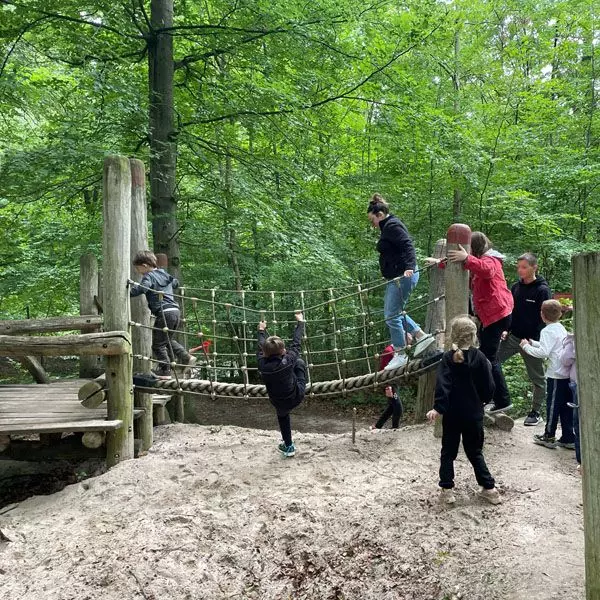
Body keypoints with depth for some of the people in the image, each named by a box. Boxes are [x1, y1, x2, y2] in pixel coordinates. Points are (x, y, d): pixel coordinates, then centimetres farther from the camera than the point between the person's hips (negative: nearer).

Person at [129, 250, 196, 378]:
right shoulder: (164, 273, 19)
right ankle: (186, 357, 20)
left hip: (164, 313, -9)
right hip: (175, 310, 9)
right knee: (168, 339, 26)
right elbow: (176, 283, 38)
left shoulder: (149, 276, -5)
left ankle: (165, 370, 4)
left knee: (158, 344, 2)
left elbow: (141, 288, -25)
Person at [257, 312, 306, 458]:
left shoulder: (262, 364, -22)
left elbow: (260, 348, -3)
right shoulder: (289, 360, -27)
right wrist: (300, 322, 2)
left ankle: (288, 447, 43)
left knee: (282, 416, 36)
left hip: (280, 403, 1)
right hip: (297, 396, -1)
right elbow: (296, 342, -13)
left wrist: (261, 331, 15)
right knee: (299, 362, 16)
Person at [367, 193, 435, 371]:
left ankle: (400, 355, 4)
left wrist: (409, 267, -36)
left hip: (402, 276, -11)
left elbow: (408, 246, -24)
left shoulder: (392, 226, -13)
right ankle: (422, 336, 22)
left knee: (392, 315, -6)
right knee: (393, 313, 18)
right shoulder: (388, 227, 19)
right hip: (396, 277, 11)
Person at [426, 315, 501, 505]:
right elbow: (488, 387, -1)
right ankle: (489, 488, 16)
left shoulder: (448, 358, -9)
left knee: (448, 452, 10)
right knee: (475, 452, 15)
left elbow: (443, 385, -20)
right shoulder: (479, 357, -6)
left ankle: (447, 490, 10)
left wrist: (438, 408, -24)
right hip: (474, 414, 1)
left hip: (452, 414, -1)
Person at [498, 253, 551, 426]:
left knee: (537, 379, 7)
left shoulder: (542, 290, -10)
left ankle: (536, 412, 21)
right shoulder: (516, 287, 7)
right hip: (513, 337, 5)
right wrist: (506, 329, 2)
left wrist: (534, 340, -19)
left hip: (532, 340, -5)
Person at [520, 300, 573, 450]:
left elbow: (544, 353, -21)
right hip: (567, 373, 8)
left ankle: (549, 437, 16)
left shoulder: (547, 331, -13)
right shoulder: (561, 328, 13)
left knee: (553, 405, 4)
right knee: (566, 407, 12)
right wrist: (533, 343, 21)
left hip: (556, 376, -8)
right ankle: (568, 438, 17)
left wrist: (526, 346, -9)